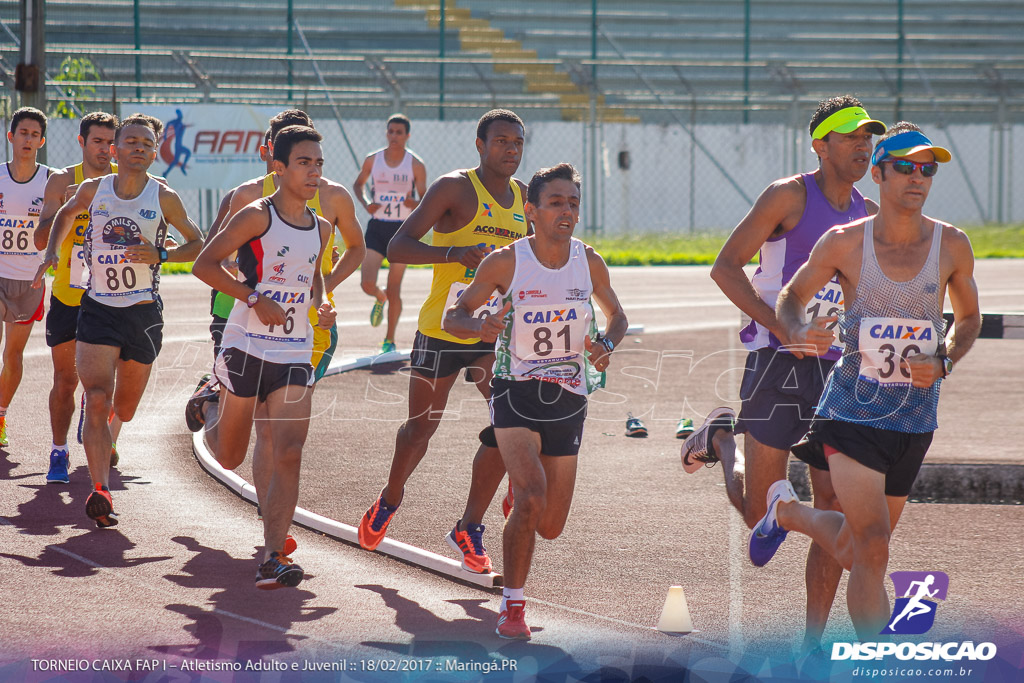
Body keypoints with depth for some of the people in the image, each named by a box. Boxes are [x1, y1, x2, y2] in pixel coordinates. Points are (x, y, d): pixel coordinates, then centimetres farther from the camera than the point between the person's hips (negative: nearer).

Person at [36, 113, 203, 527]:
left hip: (143, 312, 0)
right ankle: (100, 491, -21)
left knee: (124, 410, 12)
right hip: (97, 308, 0)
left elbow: (197, 244, 6)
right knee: (97, 401, -17)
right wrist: (52, 253, 9)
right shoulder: (92, 190, 1)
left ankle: (106, 437, 48)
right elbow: (66, 215, 23)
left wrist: (159, 255, -12)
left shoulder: (163, 198, -4)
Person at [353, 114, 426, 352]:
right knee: (367, 283, -9)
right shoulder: (372, 160, 1)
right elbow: (358, 184, 18)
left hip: (402, 228, -2)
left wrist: (415, 204, -24)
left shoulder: (415, 165, -4)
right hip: (377, 226, 2)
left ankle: (390, 340, 12)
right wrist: (366, 203, -2)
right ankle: (380, 299, 30)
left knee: (394, 289, -1)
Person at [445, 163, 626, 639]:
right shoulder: (506, 263, -11)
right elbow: (452, 317, -3)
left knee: (550, 527, 7)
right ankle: (512, 606, -11)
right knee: (532, 498, -26)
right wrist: (479, 326, -26)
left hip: (569, 400, 3)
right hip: (516, 392, -3)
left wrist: (606, 344, -8)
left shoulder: (590, 263, -2)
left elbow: (616, 315, 15)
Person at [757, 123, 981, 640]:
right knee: (873, 549, -17)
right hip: (852, 410, -3)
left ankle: (787, 511, 48)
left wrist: (944, 363, -7)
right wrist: (796, 333, -16)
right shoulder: (844, 243, -7)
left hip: (915, 417, 3)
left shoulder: (951, 246, -2)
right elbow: (791, 295, 7)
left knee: (852, 553, 16)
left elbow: (968, 317, 13)